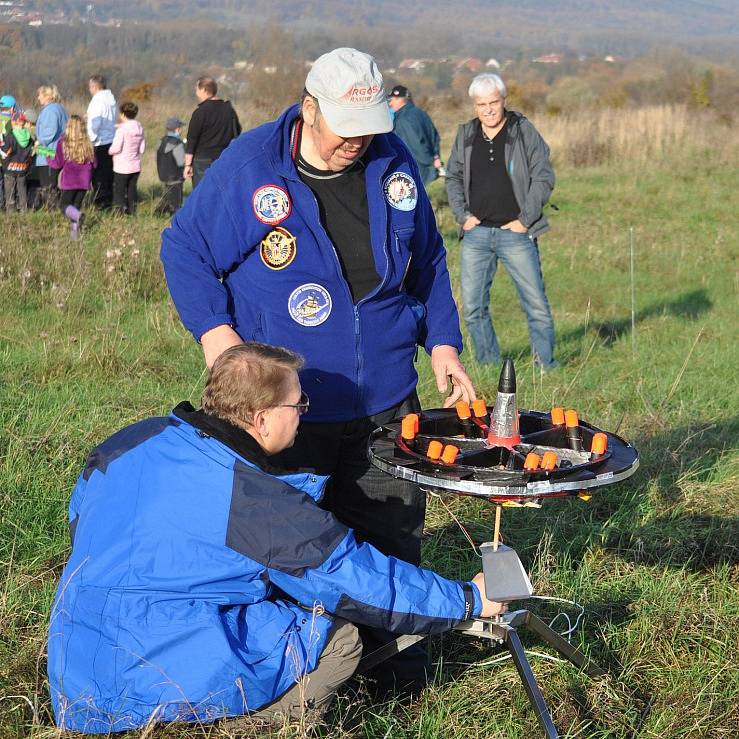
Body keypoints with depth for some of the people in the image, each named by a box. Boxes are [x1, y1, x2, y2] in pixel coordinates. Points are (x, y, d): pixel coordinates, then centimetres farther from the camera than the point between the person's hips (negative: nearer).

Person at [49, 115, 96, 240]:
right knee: (76, 204, 14)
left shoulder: (63, 142, -8)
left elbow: (58, 164, -4)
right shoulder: (87, 143, 2)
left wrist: (48, 160, 17)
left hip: (69, 181, -3)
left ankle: (77, 215, -26)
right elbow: (94, 164, 8)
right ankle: (74, 229, 4)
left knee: (64, 204, 5)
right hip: (84, 181, 3)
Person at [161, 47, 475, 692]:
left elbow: (428, 263, 14)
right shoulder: (250, 166, -11)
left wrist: (443, 344, 6)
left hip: (386, 402, 3)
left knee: (392, 535, 12)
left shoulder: (394, 164, 1)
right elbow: (183, 249, -3)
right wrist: (214, 330, -15)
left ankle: (395, 654, 30)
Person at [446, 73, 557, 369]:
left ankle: (546, 364, 11)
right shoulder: (466, 135, 9)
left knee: (536, 304, -2)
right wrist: (463, 216, 4)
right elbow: (453, 177, 17)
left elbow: (544, 177, -3)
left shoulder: (524, 131, -1)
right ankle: (489, 364, 17)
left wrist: (525, 220, -8)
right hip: (476, 234, 3)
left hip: (515, 233, -3)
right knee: (473, 305, 4)